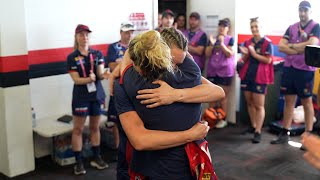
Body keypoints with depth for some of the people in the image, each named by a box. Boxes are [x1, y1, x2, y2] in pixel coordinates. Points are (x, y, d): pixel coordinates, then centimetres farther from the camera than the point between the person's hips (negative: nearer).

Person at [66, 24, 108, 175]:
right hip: (81, 96, -3)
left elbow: (100, 75, -5)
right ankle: (78, 162, 10)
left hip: (97, 94, 3)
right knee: (78, 129, 2)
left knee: (95, 127, 12)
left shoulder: (97, 54, 3)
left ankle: (96, 157, 24)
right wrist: (90, 79, -26)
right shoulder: (72, 57, -4)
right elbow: (76, 79, -10)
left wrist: (104, 74, -27)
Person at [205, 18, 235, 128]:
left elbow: (229, 54, -11)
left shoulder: (230, 39, -2)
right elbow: (207, 54, 3)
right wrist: (212, 44, -13)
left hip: (225, 71, -4)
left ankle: (223, 119, 10)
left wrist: (221, 43, -21)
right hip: (212, 71, 4)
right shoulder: (213, 38, 9)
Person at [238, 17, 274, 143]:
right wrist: (245, 54, -9)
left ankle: (258, 132, -3)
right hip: (247, 75, 6)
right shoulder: (248, 42, 10)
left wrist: (254, 53, -17)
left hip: (259, 77, -6)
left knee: (259, 105, -5)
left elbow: (268, 60, -13)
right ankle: (253, 126, 27)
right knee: (249, 103, 13)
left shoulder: (267, 43, -7)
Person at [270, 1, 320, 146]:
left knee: (307, 102, 4)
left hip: (305, 70, -4)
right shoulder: (292, 28, 11)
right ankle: (285, 133, 16)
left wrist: (292, 45, -8)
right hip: (289, 68, 4)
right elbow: (281, 46, 0)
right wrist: (300, 50, -13)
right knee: (289, 101, 9)